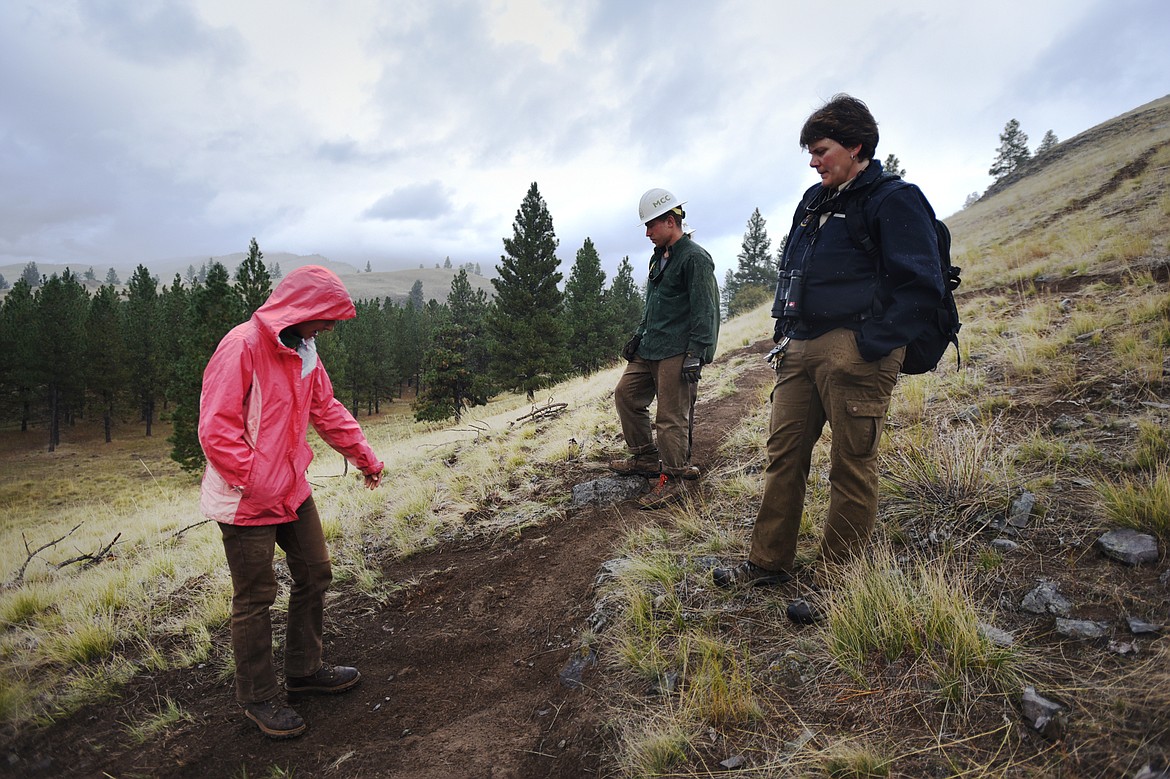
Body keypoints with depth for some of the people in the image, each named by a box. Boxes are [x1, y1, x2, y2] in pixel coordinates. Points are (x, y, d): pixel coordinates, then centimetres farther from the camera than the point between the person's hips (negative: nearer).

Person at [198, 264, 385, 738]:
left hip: (292, 491, 9)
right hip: (246, 501, -8)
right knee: (255, 598, 4)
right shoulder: (242, 347, -21)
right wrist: (258, 485, -21)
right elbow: (216, 430, -23)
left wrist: (362, 454, 17)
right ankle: (257, 698, 24)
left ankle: (304, 669, 35)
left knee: (315, 574, 16)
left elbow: (326, 409, 16)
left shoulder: (303, 349, 6)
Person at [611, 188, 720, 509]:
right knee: (626, 394, 11)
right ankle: (646, 459, 23)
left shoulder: (695, 258, -11)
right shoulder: (658, 257, 18)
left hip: (676, 354, -10)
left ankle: (671, 481, 6)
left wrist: (697, 355, -20)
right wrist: (639, 336, 20)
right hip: (649, 349, 10)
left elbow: (705, 312, -15)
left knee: (672, 418, -5)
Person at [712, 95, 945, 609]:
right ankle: (769, 561, 18)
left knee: (851, 466, -1)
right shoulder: (814, 201, 19)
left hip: (855, 352, -7)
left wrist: (868, 345, -17)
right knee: (784, 453, 8)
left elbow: (921, 287, -11)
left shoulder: (895, 201, -3)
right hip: (799, 349, 8)